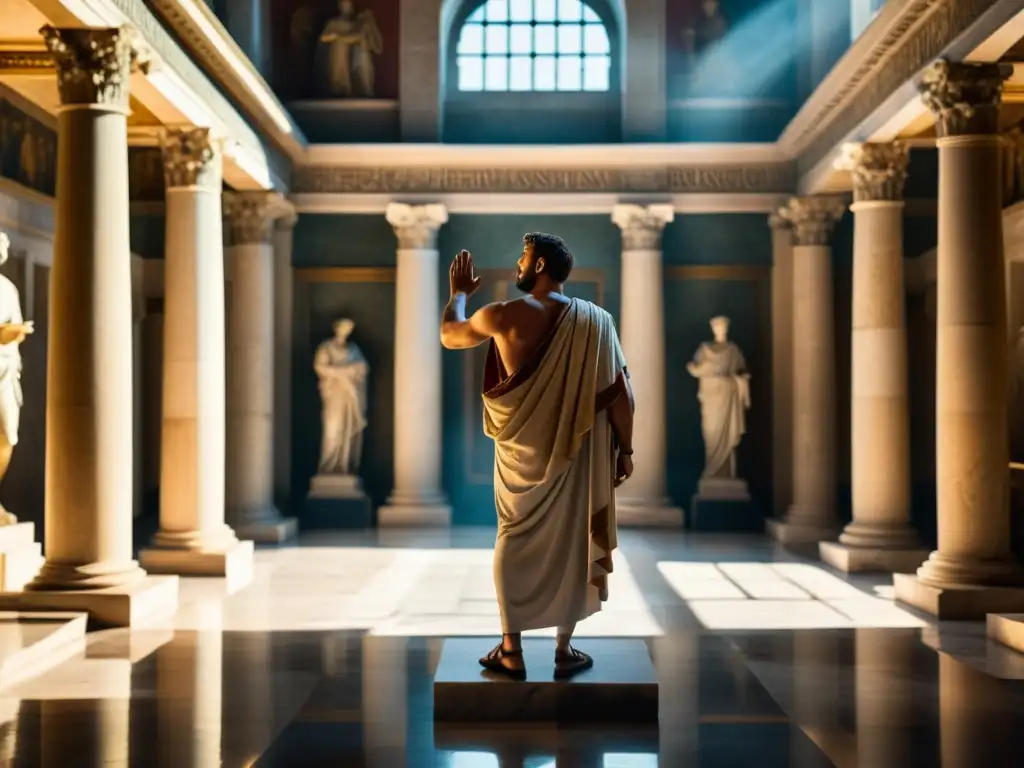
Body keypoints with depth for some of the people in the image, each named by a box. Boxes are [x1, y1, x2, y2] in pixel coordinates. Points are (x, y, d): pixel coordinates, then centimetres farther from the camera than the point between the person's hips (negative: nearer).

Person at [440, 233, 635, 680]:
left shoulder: (504, 316, -10)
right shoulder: (597, 320, -6)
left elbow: (449, 336, 7)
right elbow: (619, 393, -6)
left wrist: (459, 292, 25)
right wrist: (625, 450, 4)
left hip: (520, 455, -1)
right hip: (574, 455, 1)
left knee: (513, 544, 13)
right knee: (571, 545, 11)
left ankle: (511, 652, 17)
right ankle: (564, 652, 18)